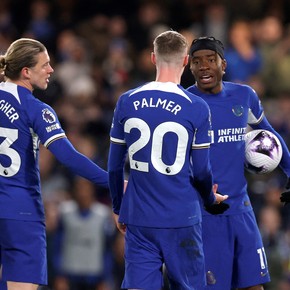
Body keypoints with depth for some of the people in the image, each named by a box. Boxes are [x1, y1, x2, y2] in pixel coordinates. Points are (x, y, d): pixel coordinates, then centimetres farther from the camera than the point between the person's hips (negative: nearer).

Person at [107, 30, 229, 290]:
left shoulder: (127, 102, 2)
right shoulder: (196, 108, -7)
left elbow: (115, 165, 7)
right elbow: (201, 171, -3)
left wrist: (118, 208, 22)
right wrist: (211, 199, 18)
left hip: (138, 218, 2)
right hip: (181, 220, -2)